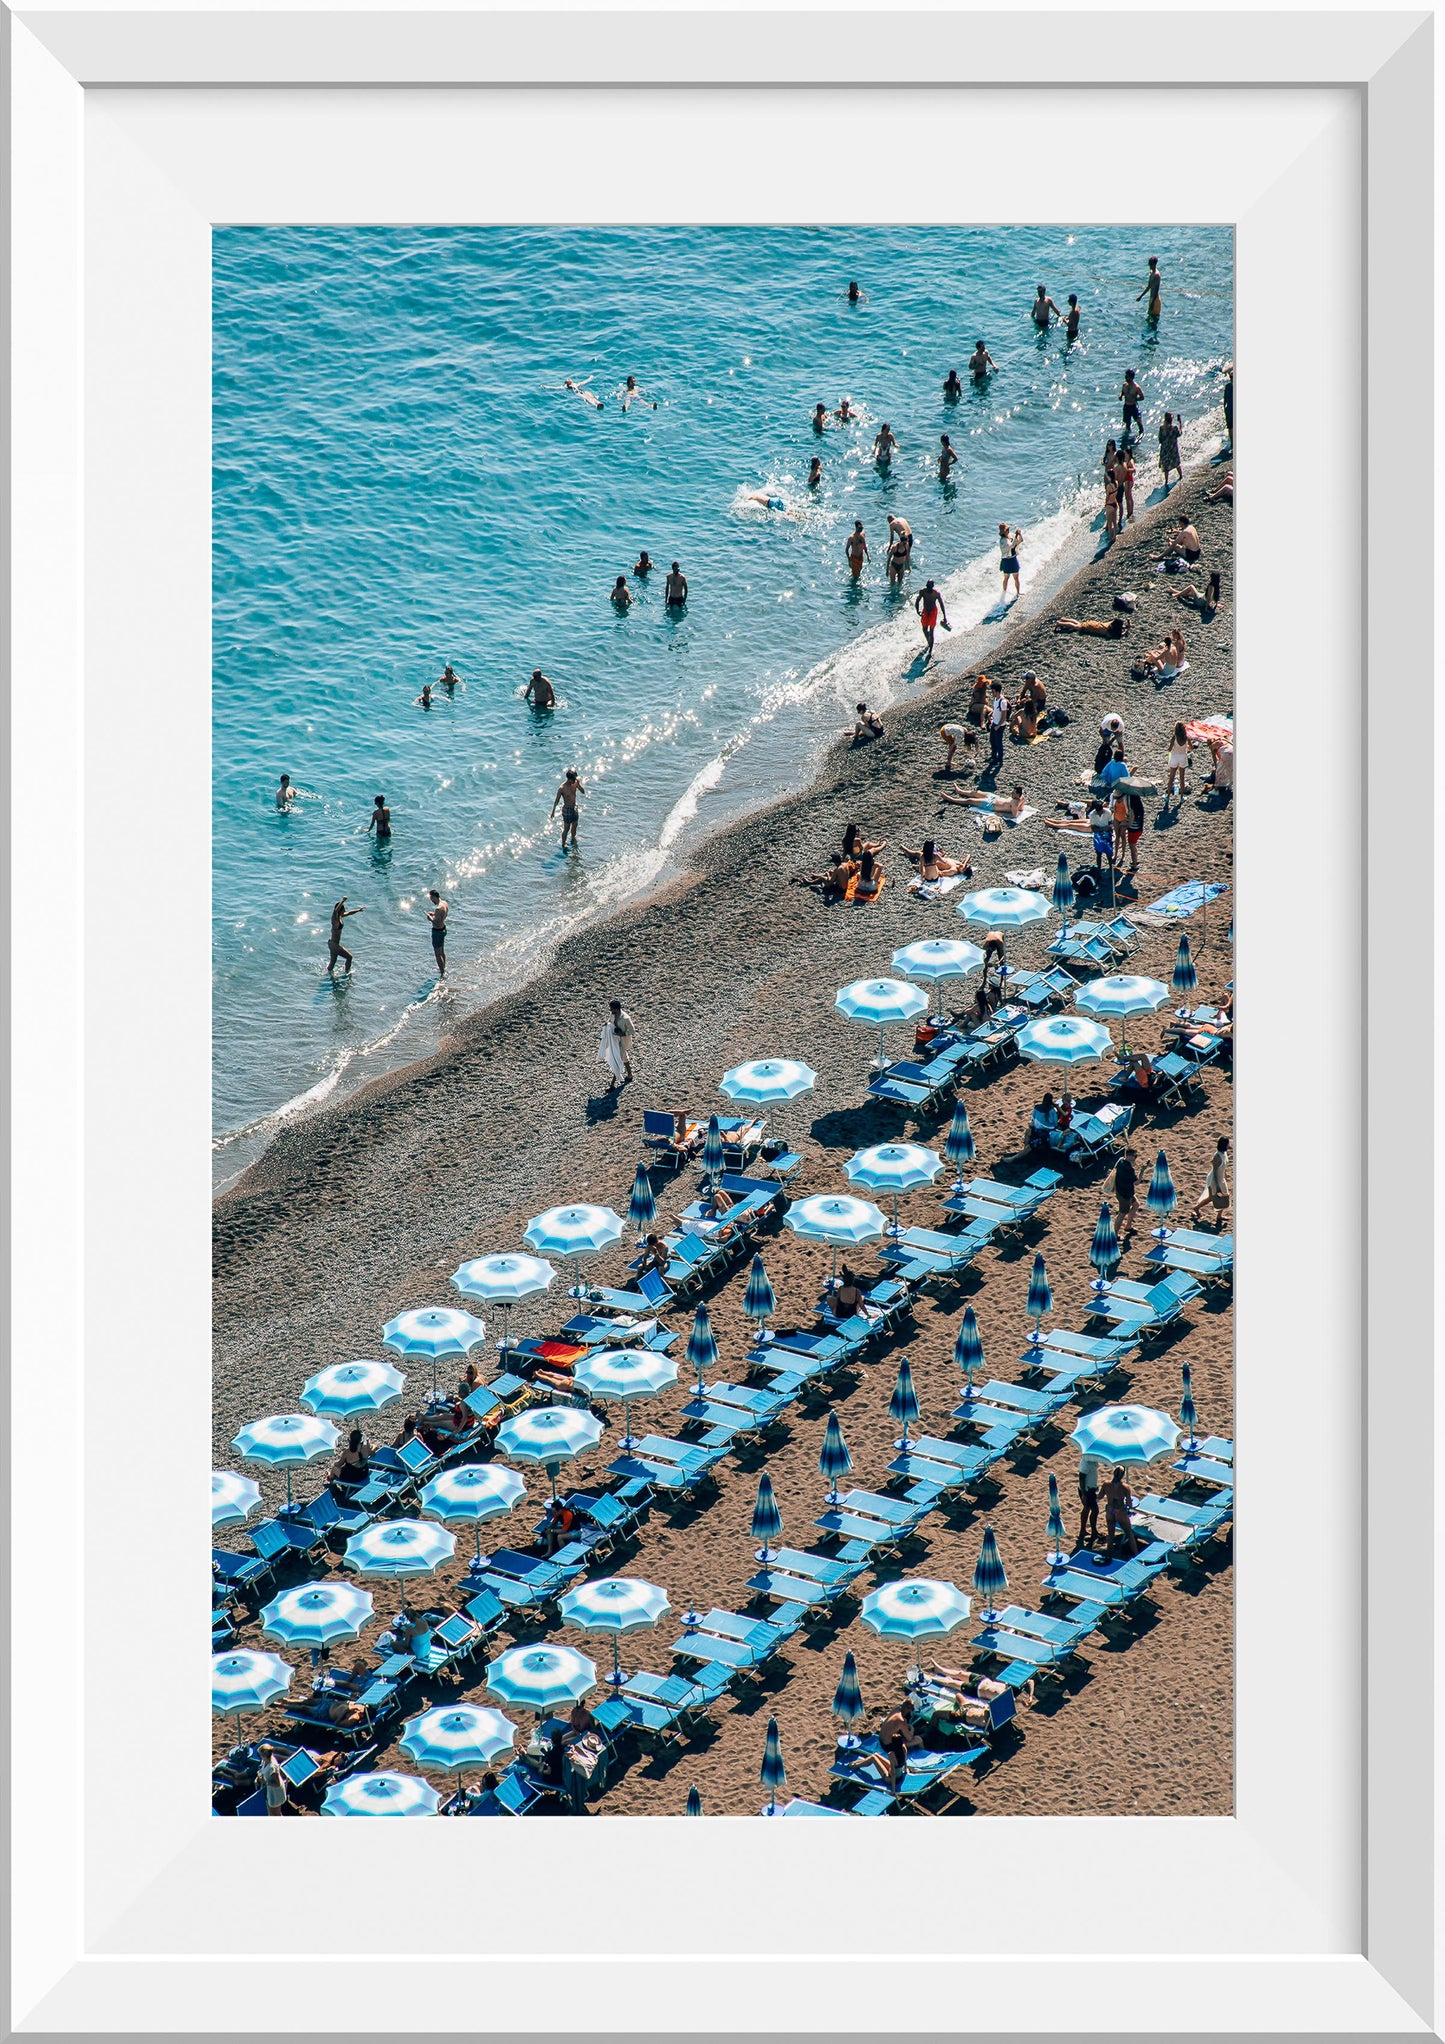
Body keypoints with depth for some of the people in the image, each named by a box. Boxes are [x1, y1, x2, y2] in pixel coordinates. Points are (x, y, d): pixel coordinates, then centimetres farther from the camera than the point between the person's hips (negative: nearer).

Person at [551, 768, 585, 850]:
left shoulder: (575, 783, -10)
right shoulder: (562, 788, -26)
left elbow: (583, 792, -4)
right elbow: (556, 800, -16)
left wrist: (579, 784, -23)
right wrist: (553, 812, -9)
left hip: (574, 807, 6)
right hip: (567, 809, -6)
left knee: (574, 825, 23)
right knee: (566, 828, 6)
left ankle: (573, 838, 47)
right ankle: (563, 844, 26)